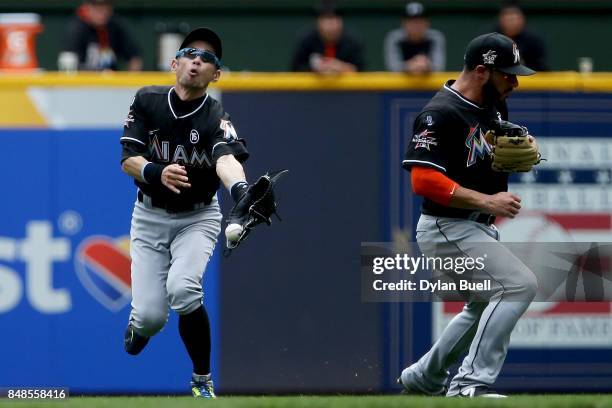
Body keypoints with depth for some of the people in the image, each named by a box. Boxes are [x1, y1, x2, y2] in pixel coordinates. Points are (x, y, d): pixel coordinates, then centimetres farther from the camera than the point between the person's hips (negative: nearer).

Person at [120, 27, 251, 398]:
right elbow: (128, 159, -12)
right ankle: (139, 324, 33)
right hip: (151, 217, 2)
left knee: (182, 288, -29)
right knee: (151, 315, -9)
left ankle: (203, 382, -11)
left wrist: (240, 188, -60)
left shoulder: (216, 118, -17)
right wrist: (157, 173, -35)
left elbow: (226, 158, -37)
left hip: (198, 218, -2)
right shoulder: (148, 101, -9)